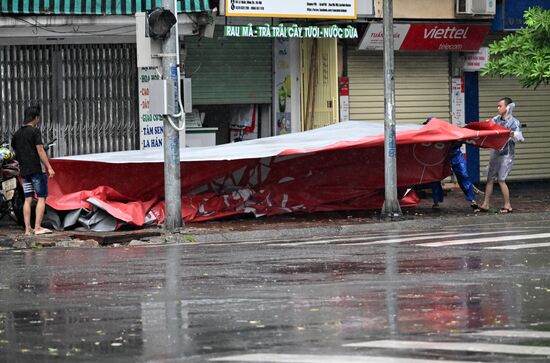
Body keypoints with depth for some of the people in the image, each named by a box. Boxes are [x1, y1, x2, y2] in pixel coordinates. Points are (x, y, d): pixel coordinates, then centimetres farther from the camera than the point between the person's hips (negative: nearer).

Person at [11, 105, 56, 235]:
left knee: (28, 199, 7)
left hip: (24, 171, 7)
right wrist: (49, 167, -13)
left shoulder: (17, 134, 13)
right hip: (37, 169, -7)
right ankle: (38, 227, -10)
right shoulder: (35, 131, -8)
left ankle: (28, 228, 3)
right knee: (41, 198, -4)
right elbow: (40, 151, -14)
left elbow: (15, 154, 15)